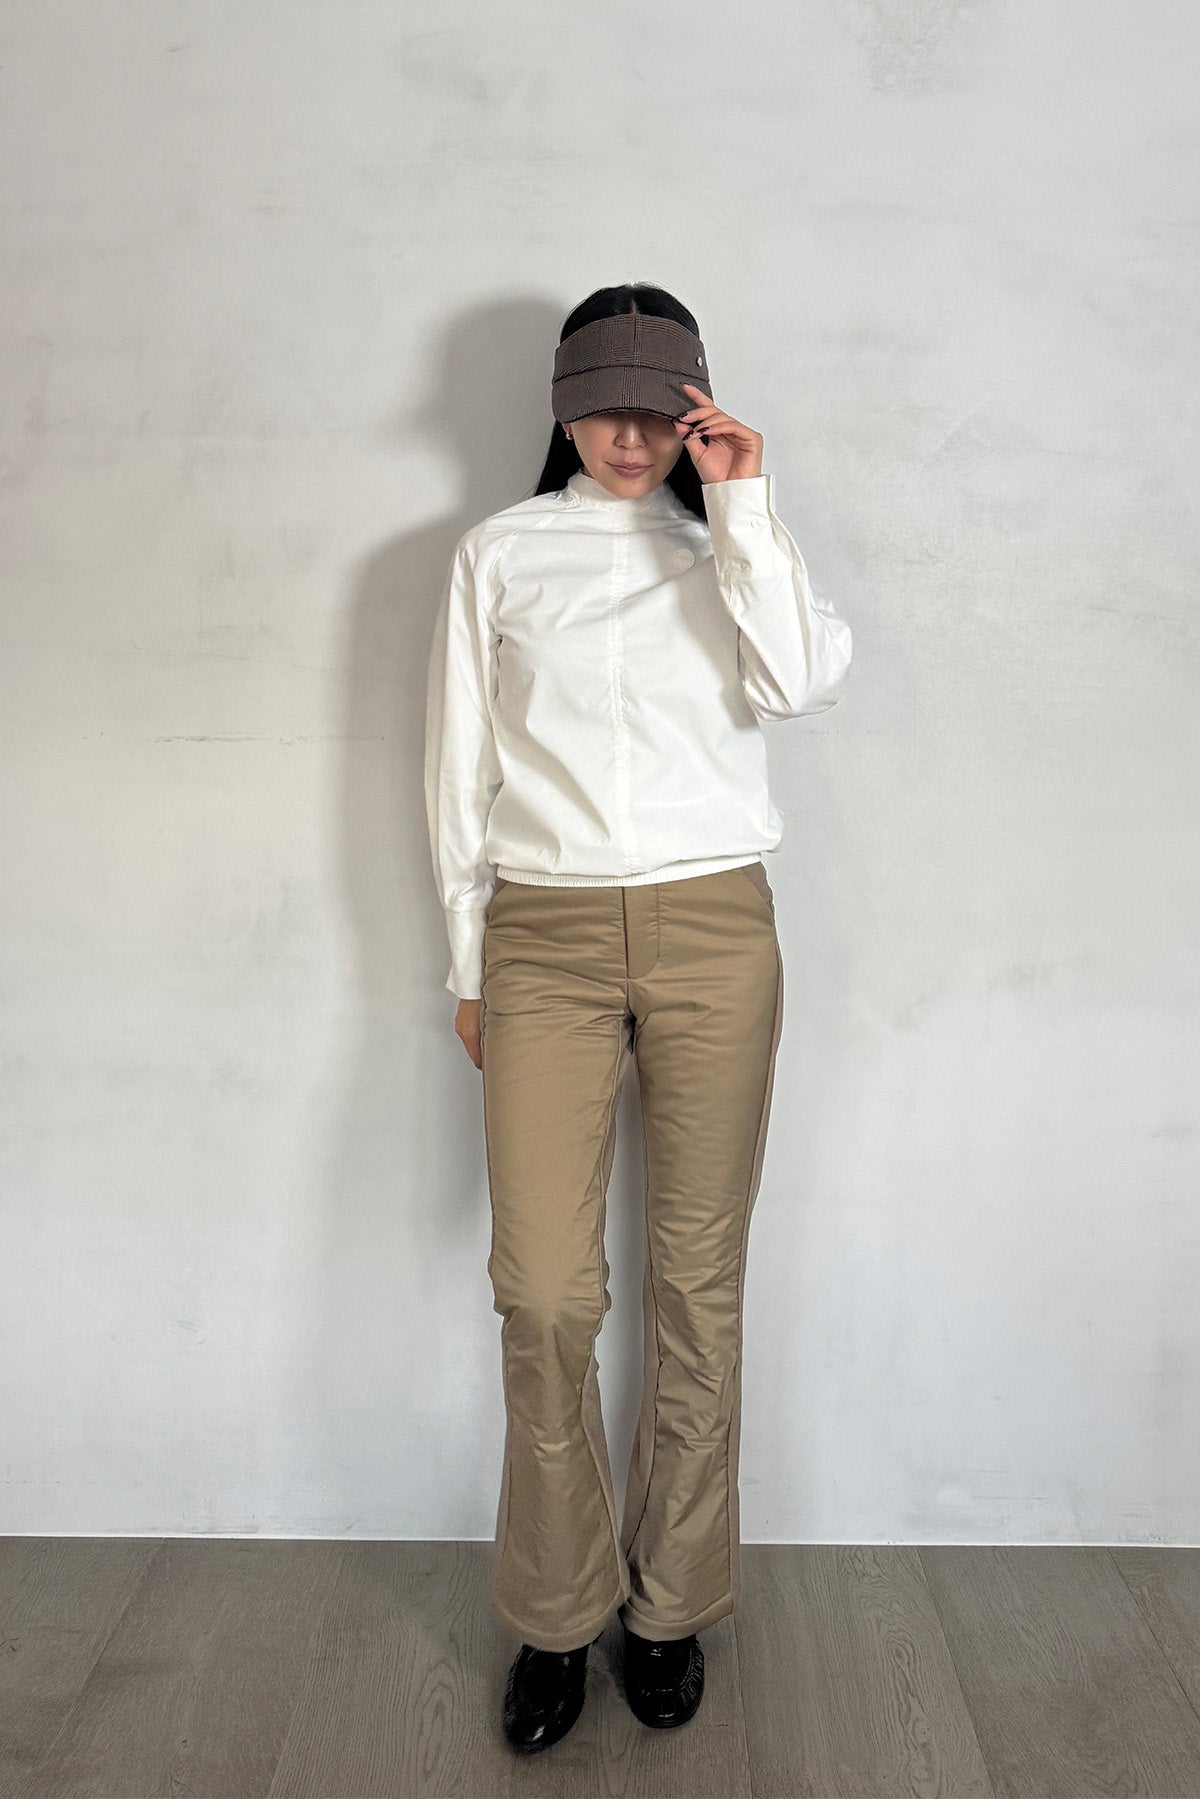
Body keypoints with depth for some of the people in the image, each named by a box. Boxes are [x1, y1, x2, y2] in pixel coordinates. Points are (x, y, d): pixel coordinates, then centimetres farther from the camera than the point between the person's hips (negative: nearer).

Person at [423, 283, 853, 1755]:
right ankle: (558, 1616, 18)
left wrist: (742, 500, -4)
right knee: (544, 1295, -4)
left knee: (698, 1284, 4)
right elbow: (460, 766, 11)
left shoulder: (731, 545, 14)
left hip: (712, 929, 1)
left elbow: (800, 681, -7)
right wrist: (468, 963, 8)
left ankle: (673, 1604, 23)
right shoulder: (498, 553, 13)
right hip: (545, 935, 0)